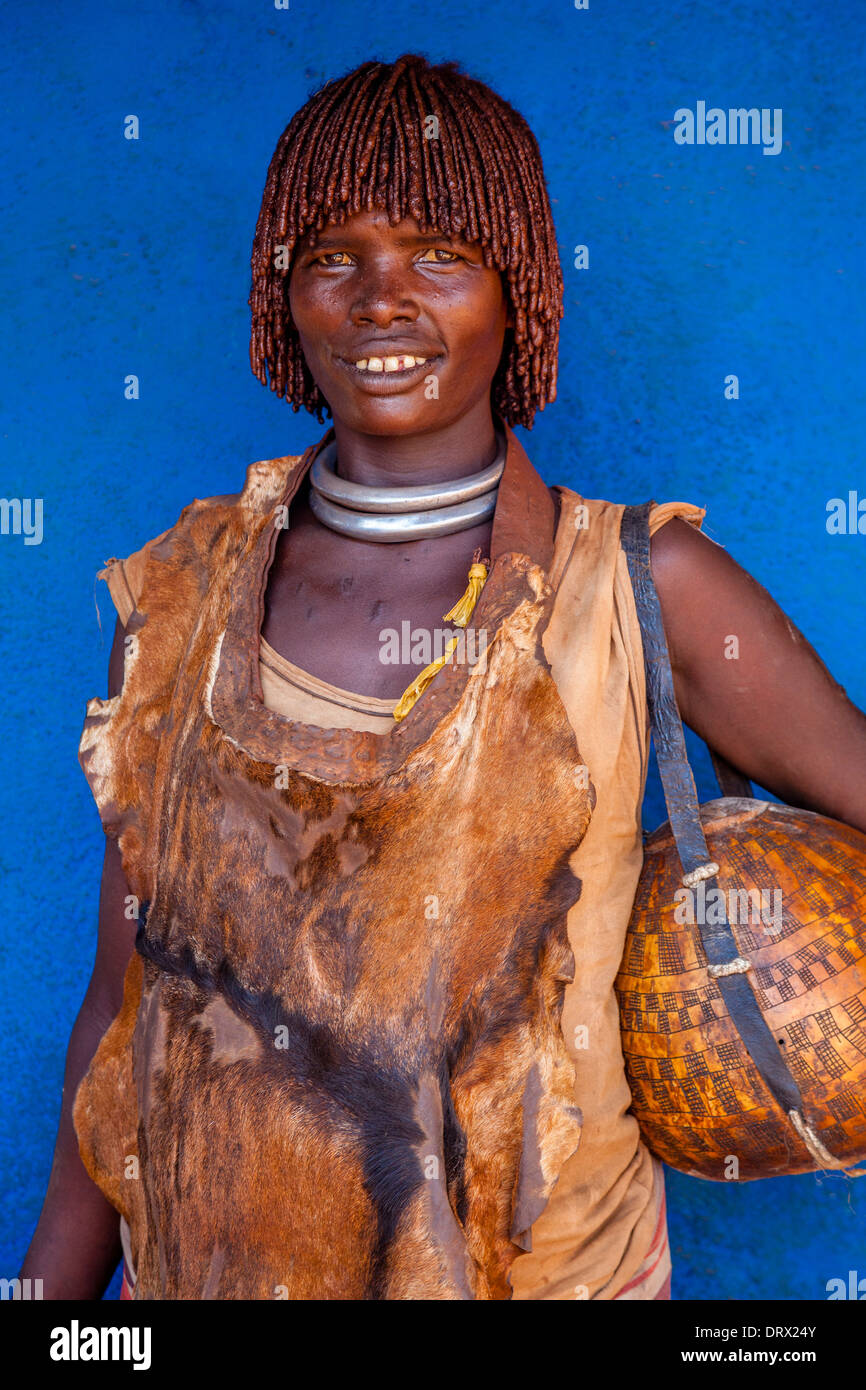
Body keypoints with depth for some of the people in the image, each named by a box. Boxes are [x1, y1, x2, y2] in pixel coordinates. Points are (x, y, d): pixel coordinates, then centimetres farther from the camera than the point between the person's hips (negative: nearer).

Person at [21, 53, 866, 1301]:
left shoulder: (647, 590, -13)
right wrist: (49, 1290, 3)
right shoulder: (184, 591, -5)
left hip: (540, 1261, -1)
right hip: (206, 1254, 2)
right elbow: (127, 996, -1)